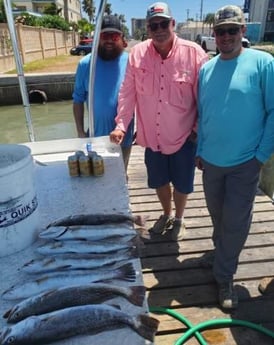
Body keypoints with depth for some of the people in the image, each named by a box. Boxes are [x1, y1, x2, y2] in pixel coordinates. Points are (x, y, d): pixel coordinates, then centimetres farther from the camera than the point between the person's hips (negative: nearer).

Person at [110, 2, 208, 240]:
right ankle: (166, 215, 49)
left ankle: (179, 219, 44)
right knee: (159, 181, 20)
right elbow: (127, 93, -2)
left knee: (182, 184, 14)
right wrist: (121, 126, -8)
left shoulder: (194, 53, -13)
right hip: (152, 136, 3)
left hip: (183, 136, -2)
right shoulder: (137, 53, -5)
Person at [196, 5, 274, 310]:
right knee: (217, 214, 20)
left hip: (244, 163, -4)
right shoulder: (206, 69, 5)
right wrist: (199, 151, 9)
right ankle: (222, 249, 47)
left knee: (236, 222, 3)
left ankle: (224, 278, 21)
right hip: (211, 160, 4)